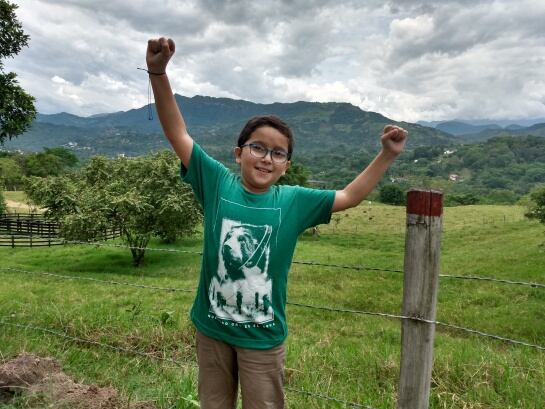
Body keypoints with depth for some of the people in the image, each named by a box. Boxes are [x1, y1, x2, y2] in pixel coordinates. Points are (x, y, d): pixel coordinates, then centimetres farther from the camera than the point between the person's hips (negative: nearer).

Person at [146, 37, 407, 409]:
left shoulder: (294, 201, -9)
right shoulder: (217, 183, -11)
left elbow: (350, 197, 1)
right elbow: (178, 134, -14)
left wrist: (387, 155, -6)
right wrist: (158, 73, -25)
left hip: (263, 337, 0)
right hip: (211, 328, 1)